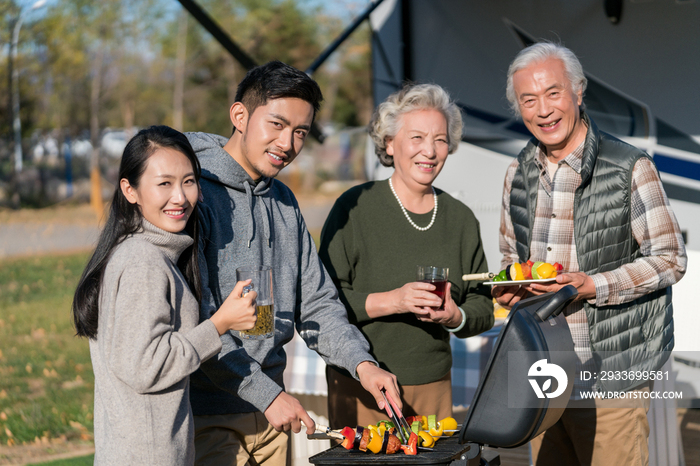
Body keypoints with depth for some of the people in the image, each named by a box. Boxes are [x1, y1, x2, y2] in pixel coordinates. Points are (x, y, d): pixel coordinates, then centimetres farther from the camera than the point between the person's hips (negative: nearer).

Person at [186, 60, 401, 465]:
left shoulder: (285, 203, 12)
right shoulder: (194, 192, -15)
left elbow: (317, 302, 12)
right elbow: (194, 321, -21)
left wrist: (361, 362, -5)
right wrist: (266, 393, -22)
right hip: (207, 416, -7)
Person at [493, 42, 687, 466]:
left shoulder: (631, 168, -9)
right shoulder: (519, 173, 9)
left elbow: (670, 259, -7)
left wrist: (593, 286, -20)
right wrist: (510, 288, -2)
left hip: (609, 373, -5)